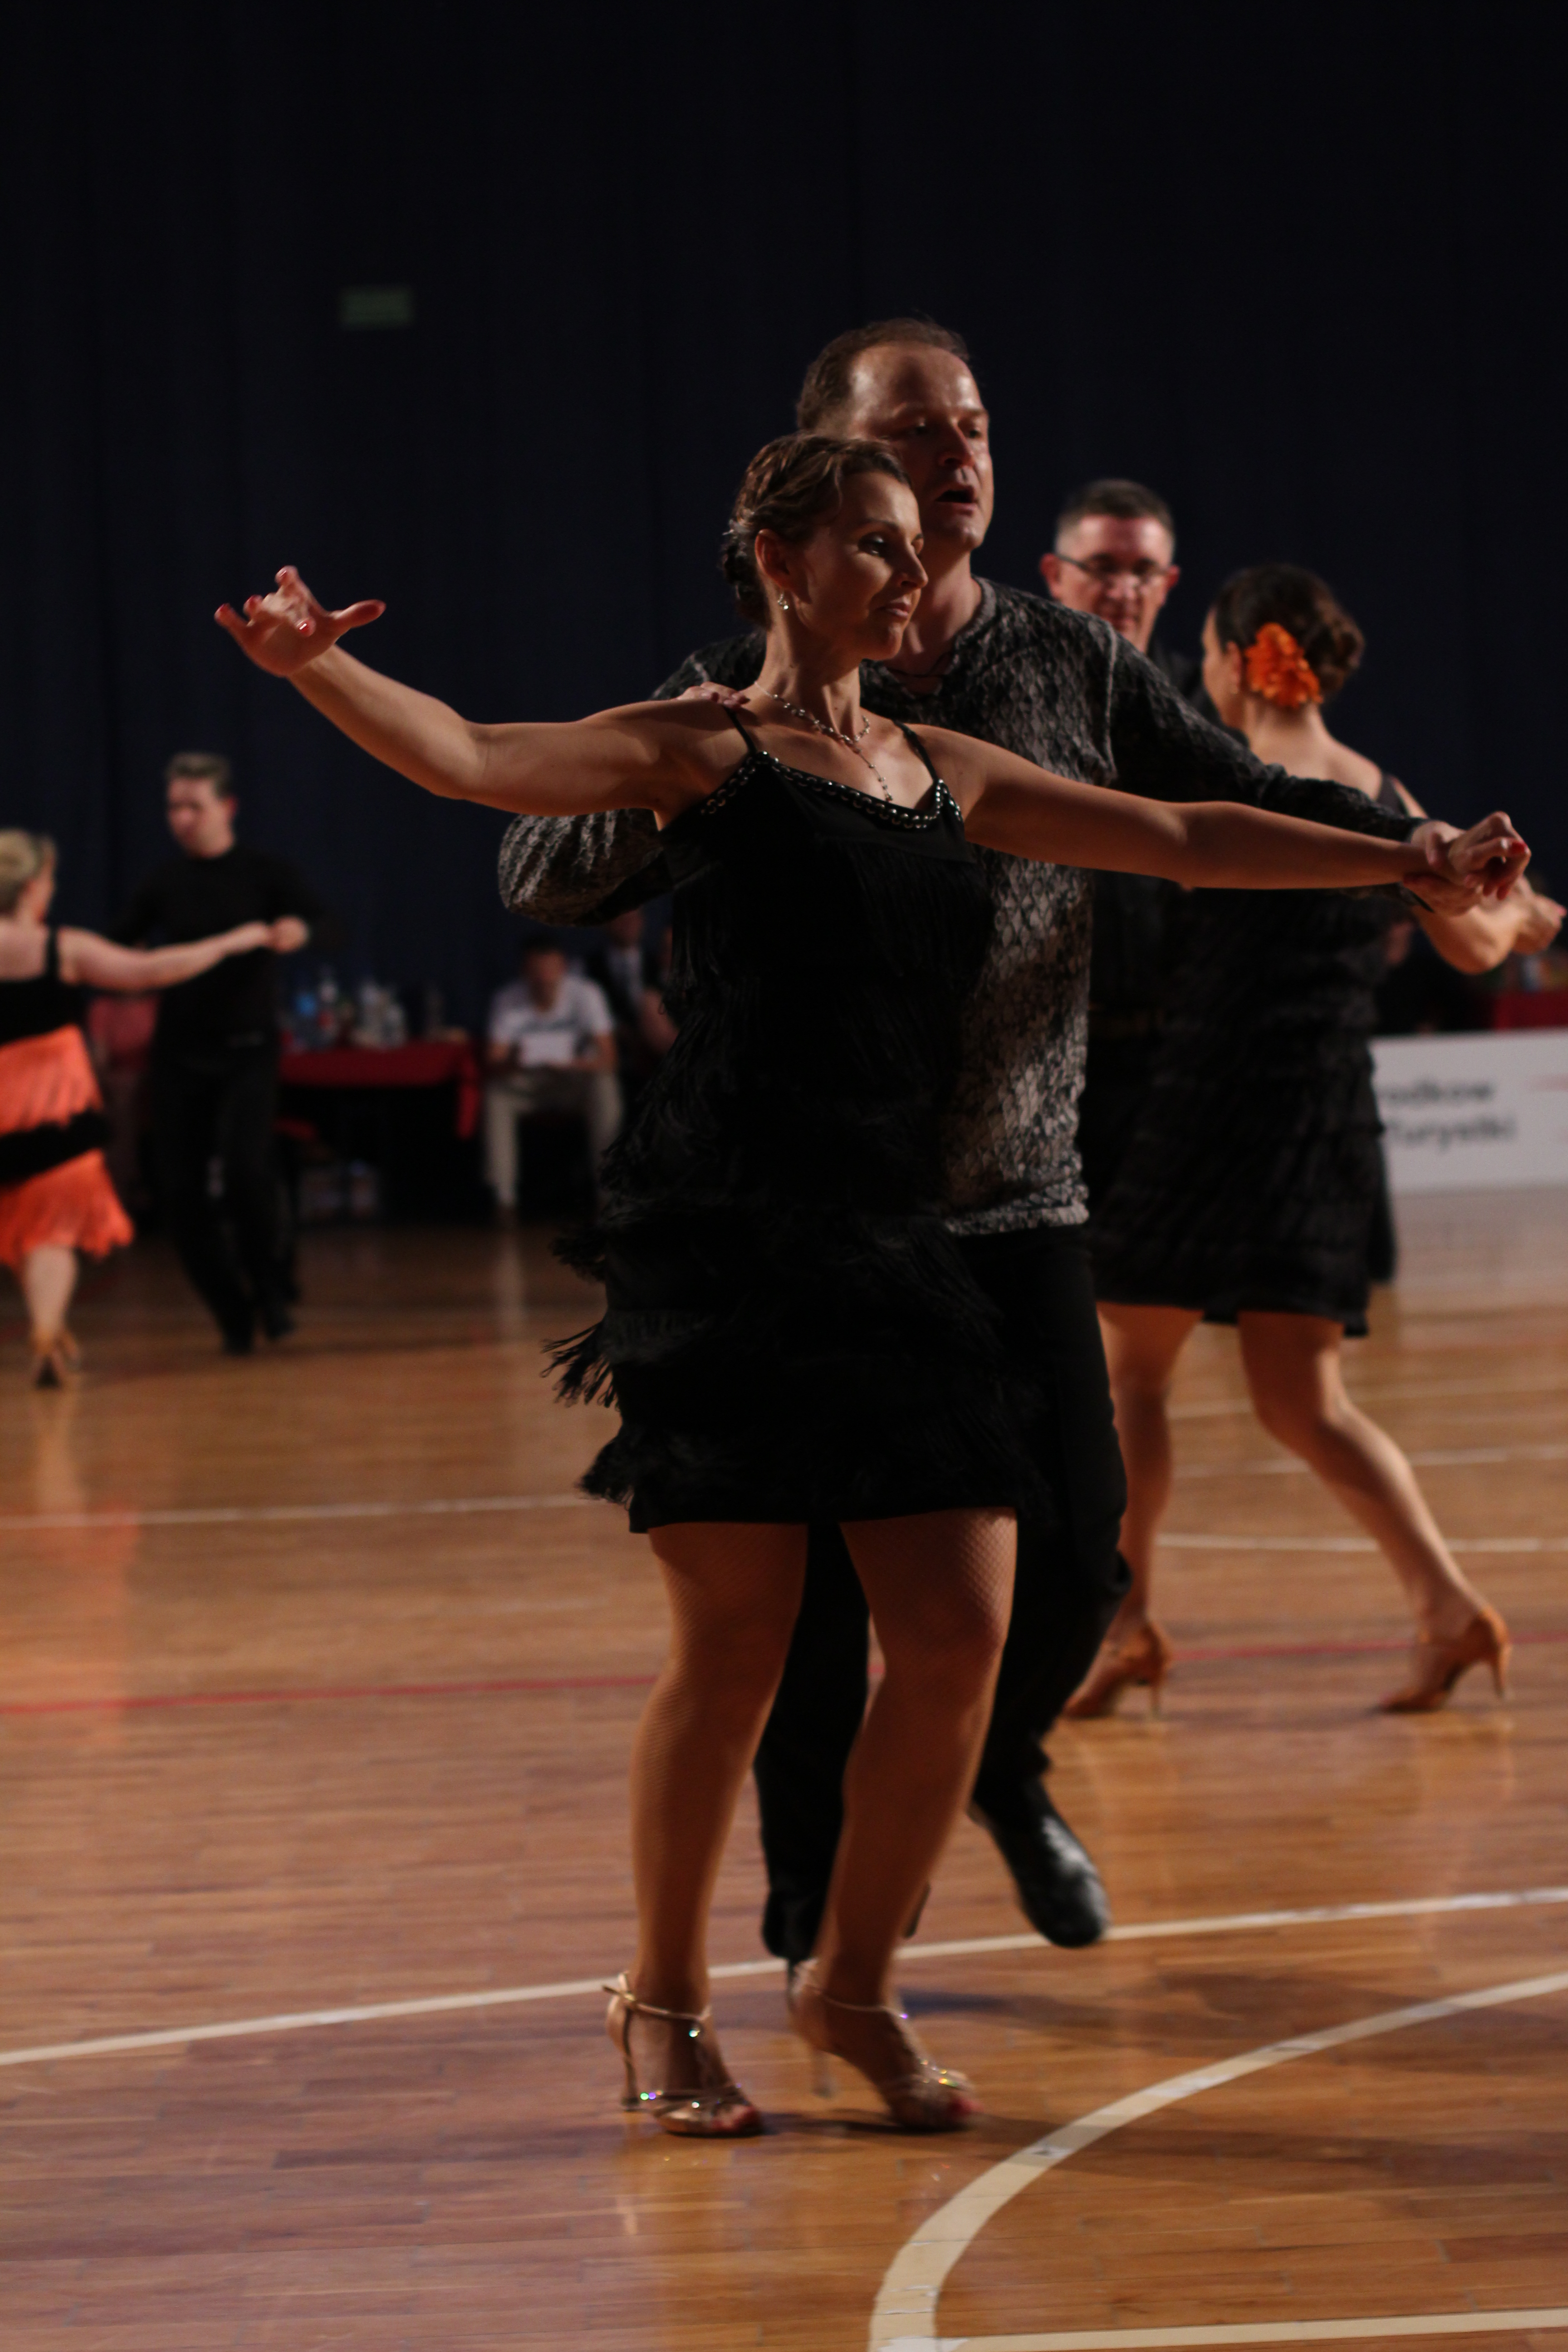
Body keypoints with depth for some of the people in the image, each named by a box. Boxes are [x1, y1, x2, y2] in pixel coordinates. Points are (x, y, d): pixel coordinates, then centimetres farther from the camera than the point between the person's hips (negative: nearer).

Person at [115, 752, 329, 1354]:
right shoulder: (165, 884, 8)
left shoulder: (264, 874, -1)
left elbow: (311, 910, -16)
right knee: (181, 1192, -1)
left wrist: (296, 928, -39)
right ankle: (234, 1316, 15)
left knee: (246, 1168, -23)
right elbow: (119, 947, 13)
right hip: (179, 1051, 4)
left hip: (245, 1050, -4)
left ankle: (269, 1289, 0)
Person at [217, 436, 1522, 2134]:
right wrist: (317, 671, -31)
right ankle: (665, 2000, 15)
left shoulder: (946, 776, 19)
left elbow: (1184, 842, 23)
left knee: (960, 1635, -2)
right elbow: (471, 762, -13)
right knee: (735, 1646, -5)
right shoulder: (705, 756, 1)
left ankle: (853, 1985, 17)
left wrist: (1412, 862, 21)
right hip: (723, 1245, -6)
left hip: (893, 1247, 6)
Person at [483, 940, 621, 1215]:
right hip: (526, 1085, 1)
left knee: (605, 1086, -33)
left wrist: (569, 1065, -40)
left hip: (575, 1081, -1)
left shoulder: (586, 994, -15)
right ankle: (503, 1196, -28)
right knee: (496, 1095, -30)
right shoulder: (507, 1001, -11)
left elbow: (607, 1059, -19)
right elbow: (491, 1065, -15)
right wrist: (510, 1064, -41)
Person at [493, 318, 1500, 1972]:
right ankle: (815, 1919, 23)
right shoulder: (749, 692, -4)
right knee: (817, 1596, 1)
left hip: (1018, 1212, 2)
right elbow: (540, 881, -7)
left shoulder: (1071, 668, 3)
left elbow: (1242, 803, 6)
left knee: (1073, 1565, 1)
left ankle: (1000, 1761, 34)